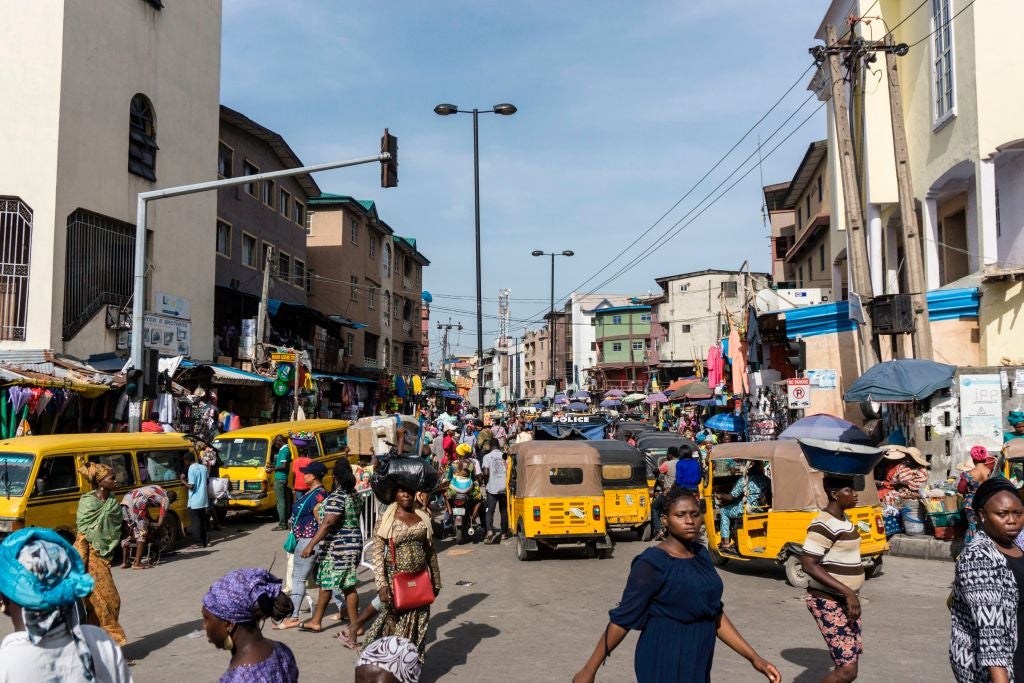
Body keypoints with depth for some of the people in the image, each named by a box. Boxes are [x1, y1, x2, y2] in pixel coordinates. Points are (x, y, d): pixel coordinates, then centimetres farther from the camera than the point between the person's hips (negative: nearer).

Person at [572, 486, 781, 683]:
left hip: (698, 664, 7)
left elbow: (715, 614, 11)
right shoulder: (652, 563, -18)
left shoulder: (700, 555, 5)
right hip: (664, 666, -7)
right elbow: (622, 619, -16)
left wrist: (754, 657, 6)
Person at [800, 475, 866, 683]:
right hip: (829, 603, -10)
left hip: (846, 601, 10)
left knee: (851, 659, 14)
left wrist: (851, 595, 21)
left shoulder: (844, 519, 9)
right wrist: (847, 591, -27)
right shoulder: (824, 524, -21)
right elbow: (808, 565, -26)